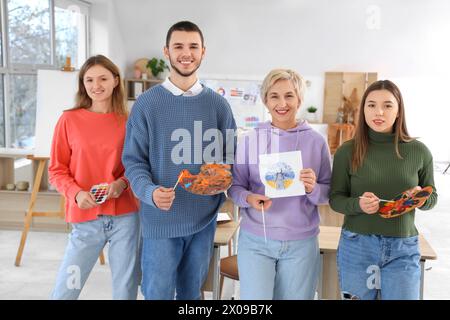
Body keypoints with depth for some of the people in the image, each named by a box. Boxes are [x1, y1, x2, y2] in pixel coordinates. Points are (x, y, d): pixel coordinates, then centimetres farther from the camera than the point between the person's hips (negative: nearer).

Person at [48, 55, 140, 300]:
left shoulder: (127, 122, 1)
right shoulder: (69, 120, -1)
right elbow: (56, 170, 3)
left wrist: (123, 183, -10)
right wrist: (76, 193, -13)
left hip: (126, 217, 1)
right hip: (85, 219, 0)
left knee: (126, 288, 11)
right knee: (66, 290, 4)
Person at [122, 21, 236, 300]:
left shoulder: (218, 104, 3)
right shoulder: (147, 104, -4)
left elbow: (230, 155, 8)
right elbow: (134, 160, -4)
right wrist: (150, 192, -23)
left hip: (204, 217, 3)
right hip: (160, 219, -2)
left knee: (192, 292, 18)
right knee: (158, 293, 6)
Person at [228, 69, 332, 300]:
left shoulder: (316, 141, -1)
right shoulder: (249, 140, -2)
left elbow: (328, 192, 4)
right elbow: (235, 187, 2)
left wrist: (313, 188, -17)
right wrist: (249, 198, -19)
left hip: (301, 244, 1)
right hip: (255, 241, -1)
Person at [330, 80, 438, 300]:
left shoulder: (418, 151, -2)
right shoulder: (347, 152, -5)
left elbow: (432, 197, 9)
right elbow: (335, 199, 0)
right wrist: (357, 204, -21)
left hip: (403, 250, 1)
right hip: (356, 247, 0)